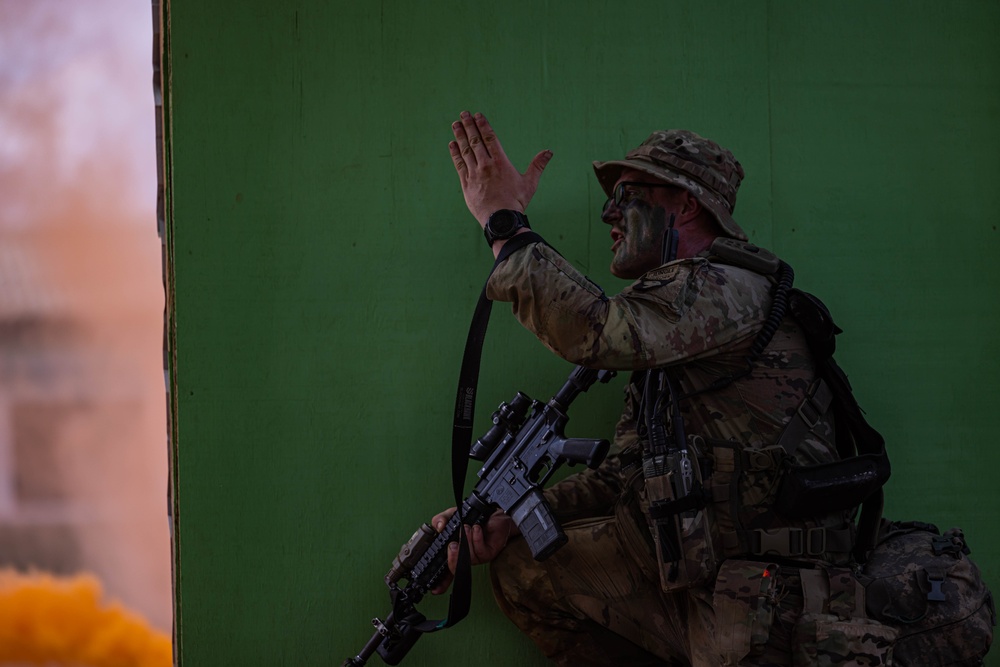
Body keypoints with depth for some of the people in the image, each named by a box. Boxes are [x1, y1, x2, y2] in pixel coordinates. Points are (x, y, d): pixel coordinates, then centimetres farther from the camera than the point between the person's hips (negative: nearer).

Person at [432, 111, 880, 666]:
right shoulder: (663, 311, 16)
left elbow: (596, 331, -32)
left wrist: (505, 222, -22)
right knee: (520, 563, 8)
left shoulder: (728, 291, -16)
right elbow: (623, 474, 14)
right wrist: (510, 518, 0)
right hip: (679, 566, 9)